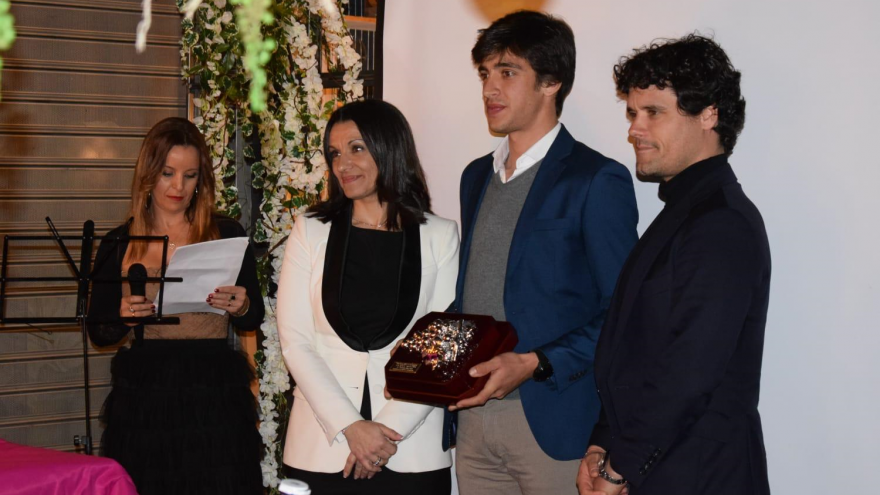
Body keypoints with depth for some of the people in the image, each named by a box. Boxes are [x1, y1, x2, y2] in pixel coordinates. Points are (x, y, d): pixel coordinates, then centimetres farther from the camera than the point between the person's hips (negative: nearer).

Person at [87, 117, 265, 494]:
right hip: (143, 397, 0)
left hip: (214, 396, 0)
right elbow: (98, 333, 8)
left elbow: (253, 320, 9)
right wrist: (124, 316, -12)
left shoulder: (227, 234, 5)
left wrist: (241, 307, -13)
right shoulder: (119, 244, 5)